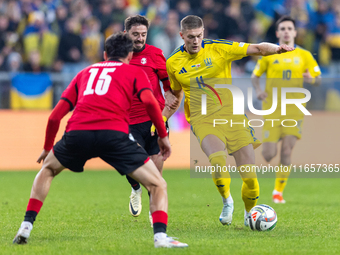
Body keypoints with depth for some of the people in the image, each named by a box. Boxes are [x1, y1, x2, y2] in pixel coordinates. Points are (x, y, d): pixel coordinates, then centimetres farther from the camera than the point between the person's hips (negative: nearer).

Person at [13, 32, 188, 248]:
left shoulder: (85, 73, 32)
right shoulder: (135, 71, 23)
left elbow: (55, 116, 28)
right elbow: (150, 102, 1)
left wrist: (47, 147, 40)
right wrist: (163, 135, 10)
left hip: (77, 133, 3)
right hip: (114, 132, -3)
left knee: (47, 170, 32)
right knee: (158, 185, 7)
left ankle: (26, 226, 22)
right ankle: (160, 236, -14)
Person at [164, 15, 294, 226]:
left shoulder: (218, 48, -3)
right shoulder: (173, 63, 4)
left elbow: (257, 49, -7)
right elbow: (176, 95, 21)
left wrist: (277, 48, -26)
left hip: (231, 113, 0)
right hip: (202, 119, 0)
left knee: (249, 175, -7)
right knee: (217, 159, -30)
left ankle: (250, 212, 20)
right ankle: (226, 201, -2)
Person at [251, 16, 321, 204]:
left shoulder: (304, 55, 6)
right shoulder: (268, 54, 4)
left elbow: (318, 79, 9)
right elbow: (255, 76, 12)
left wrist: (311, 79, -15)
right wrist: (258, 90, -8)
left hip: (293, 110, 1)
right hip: (272, 110, 0)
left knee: (287, 149, -10)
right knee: (269, 155, -9)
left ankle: (278, 191, 4)